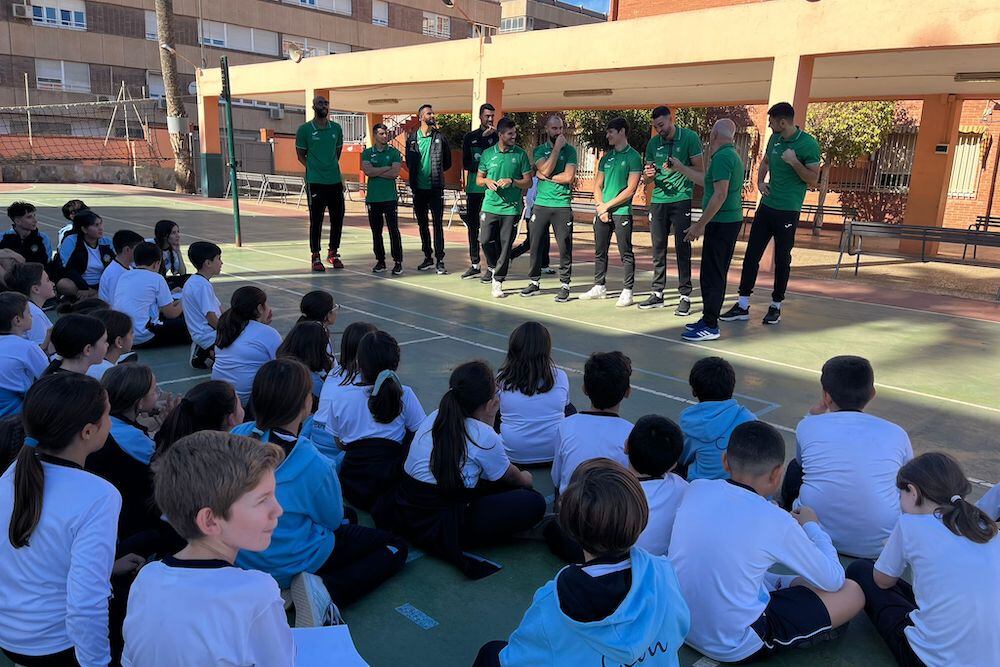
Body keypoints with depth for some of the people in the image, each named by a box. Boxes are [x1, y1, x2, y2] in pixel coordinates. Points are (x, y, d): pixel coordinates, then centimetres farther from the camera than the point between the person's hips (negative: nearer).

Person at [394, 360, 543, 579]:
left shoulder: (435, 417, 6)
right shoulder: (484, 436, -14)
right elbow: (510, 475, 8)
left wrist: (488, 420, 18)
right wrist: (524, 479, 30)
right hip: (438, 526, -8)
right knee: (534, 502, -5)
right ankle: (454, 545, -2)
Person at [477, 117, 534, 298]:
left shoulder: (520, 154, 2)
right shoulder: (488, 153, 7)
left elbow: (528, 181, 2)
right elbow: (479, 179, 14)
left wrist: (511, 181, -14)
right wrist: (487, 181, -8)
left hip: (511, 208, -1)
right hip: (490, 206, 1)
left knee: (505, 246, 0)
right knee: (486, 241, -5)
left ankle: (498, 281, 11)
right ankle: (494, 267, 24)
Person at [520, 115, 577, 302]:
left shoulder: (570, 150, 4)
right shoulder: (539, 150, 9)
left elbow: (569, 177, -9)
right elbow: (546, 170, -10)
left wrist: (546, 177, -6)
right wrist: (557, 148, -8)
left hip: (562, 205, -2)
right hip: (541, 204, 2)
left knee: (565, 247, 0)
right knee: (535, 244, 4)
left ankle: (564, 285, 8)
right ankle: (534, 282, 17)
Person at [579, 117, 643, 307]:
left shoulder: (633, 156, -4)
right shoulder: (606, 158, 15)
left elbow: (631, 189, -11)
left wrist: (607, 205, -11)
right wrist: (600, 206, -2)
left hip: (622, 212, -7)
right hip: (602, 212, 7)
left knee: (626, 253, -2)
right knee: (600, 252, 12)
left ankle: (627, 291, 4)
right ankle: (600, 287, 23)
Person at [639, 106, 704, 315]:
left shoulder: (690, 138, -3)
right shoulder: (653, 143, 10)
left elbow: (700, 170, -4)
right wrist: (649, 175, -9)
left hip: (681, 199, -4)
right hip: (658, 200, 4)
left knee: (682, 248, -3)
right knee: (658, 248, 6)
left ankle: (685, 296, 2)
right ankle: (657, 294, 14)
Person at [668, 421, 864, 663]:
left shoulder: (695, 489, -6)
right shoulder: (775, 521, -19)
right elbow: (833, 579, -4)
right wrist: (812, 526, 11)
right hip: (734, 647, -6)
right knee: (852, 593, 6)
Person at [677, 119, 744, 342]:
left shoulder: (722, 157, -16)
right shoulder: (732, 156, 17)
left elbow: (720, 194, -23)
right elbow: (706, 180, 30)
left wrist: (700, 225, -21)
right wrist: (680, 168, 37)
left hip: (721, 223, -10)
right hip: (731, 220, 10)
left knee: (711, 275, -7)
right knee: (716, 274, 16)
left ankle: (710, 327, -4)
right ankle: (708, 319, 24)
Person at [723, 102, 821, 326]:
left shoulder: (808, 143, -11)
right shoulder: (774, 139, 7)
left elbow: (813, 179, -11)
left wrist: (794, 162, -24)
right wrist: (760, 182, 7)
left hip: (787, 211, -6)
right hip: (766, 206, 6)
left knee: (782, 259, 5)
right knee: (751, 254, 3)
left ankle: (776, 305, 18)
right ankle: (743, 305, 8)